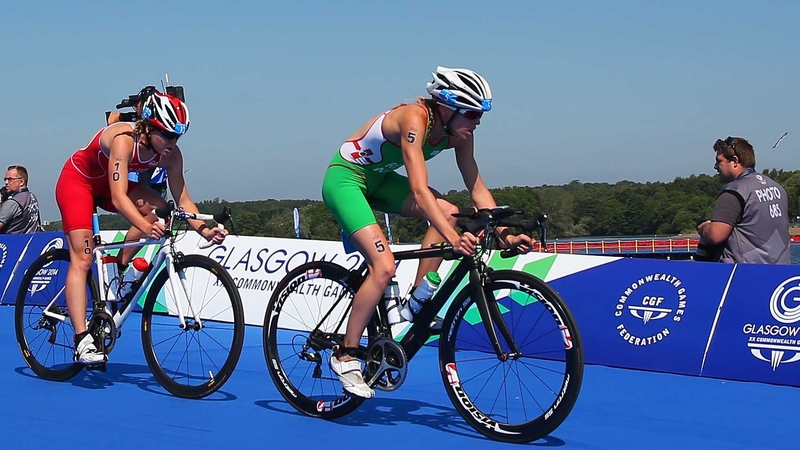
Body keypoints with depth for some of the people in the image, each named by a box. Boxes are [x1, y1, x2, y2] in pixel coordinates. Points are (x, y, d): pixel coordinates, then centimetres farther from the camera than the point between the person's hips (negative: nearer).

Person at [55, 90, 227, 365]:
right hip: (78, 180, -6)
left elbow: (182, 200, -17)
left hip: (107, 184, 6)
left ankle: (119, 268, -3)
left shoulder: (171, 154, -18)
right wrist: (145, 226, -59)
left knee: (159, 210, -21)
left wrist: (203, 229, -33)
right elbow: (118, 198, -44)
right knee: (82, 259, -16)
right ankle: (82, 340, -19)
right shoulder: (124, 140, -36)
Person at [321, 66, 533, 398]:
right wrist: (453, 239, -50)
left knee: (448, 213, -15)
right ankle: (345, 355, -8)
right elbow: (419, 190, -40)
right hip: (345, 180, -8)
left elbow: (477, 188, -6)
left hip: (378, 178, 8)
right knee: (384, 267, -21)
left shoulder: (457, 133, -9)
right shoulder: (415, 119, -31)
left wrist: (504, 234, -18)